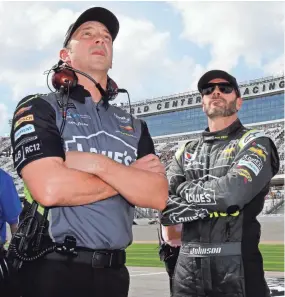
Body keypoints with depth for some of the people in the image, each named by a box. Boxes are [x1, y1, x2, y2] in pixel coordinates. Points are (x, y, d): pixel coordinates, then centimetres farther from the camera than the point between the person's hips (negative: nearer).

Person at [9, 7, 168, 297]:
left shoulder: (134, 127, 13)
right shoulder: (39, 108, -2)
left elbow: (158, 196, -1)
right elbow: (50, 189, -18)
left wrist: (100, 165, -15)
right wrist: (130, 175, -6)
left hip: (113, 273, 5)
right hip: (52, 271, -4)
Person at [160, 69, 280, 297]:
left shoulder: (255, 143, 1)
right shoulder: (187, 152, 14)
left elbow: (232, 193, -17)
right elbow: (164, 208, 2)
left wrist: (185, 190, -1)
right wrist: (211, 206, -12)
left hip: (236, 266, -4)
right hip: (187, 265, 4)